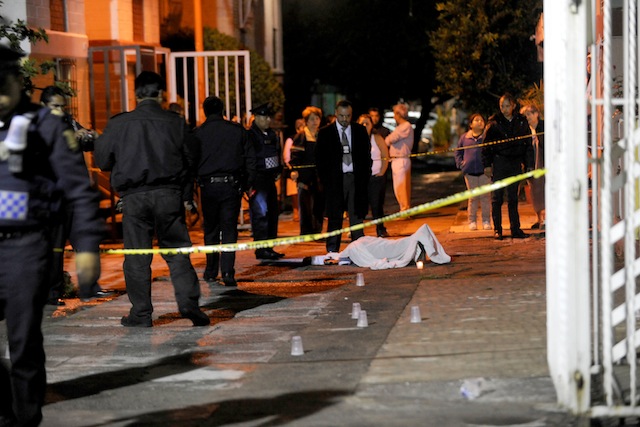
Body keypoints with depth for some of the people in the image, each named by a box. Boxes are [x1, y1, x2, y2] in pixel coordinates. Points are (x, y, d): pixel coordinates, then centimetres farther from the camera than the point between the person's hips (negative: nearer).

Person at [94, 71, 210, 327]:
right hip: (169, 195, 1)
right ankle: (188, 300, -6)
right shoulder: (176, 123, 1)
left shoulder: (118, 124, -2)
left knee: (137, 257, 6)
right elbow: (190, 160, 6)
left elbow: (102, 161, 4)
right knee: (176, 250, 8)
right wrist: (186, 195, 15)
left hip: (134, 197, 0)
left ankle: (141, 313, 8)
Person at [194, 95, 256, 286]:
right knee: (229, 229, 1)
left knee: (210, 230, 13)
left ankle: (211, 271, 20)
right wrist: (247, 184, 9)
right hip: (232, 184, 0)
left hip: (208, 186, 0)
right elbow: (250, 158, 4)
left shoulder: (198, 133, -1)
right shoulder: (237, 130, 3)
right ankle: (228, 272, -9)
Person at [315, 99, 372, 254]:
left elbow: (366, 155, 11)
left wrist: (365, 177, 2)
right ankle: (332, 251, 5)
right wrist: (325, 181, -3)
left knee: (356, 215, 1)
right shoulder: (325, 133, 3)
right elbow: (320, 159, 4)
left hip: (356, 178, 1)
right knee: (334, 217, 0)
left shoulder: (360, 131, 9)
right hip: (335, 179, -1)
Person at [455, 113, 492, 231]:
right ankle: (472, 221, 12)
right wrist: (460, 163, 4)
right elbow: (458, 152, 18)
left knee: (485, 196, 2)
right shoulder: (464, 137, 9)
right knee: (473, 197, 6)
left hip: (484, 171, -1)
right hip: (470, 171, 2)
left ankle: (486, 221, 9)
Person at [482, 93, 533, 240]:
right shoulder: (494, 123, -1)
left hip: (515, 163, 2)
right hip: (499, 162, -2)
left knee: (513, 198, 8)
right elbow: (487, 144, 1)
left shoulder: (521, 122, 6)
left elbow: (528, 144, 11)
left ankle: (515, 229, 12)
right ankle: (497, 230, 2)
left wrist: (529, 165, 7)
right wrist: (487, 165, -4)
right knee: (497, 198, -3)